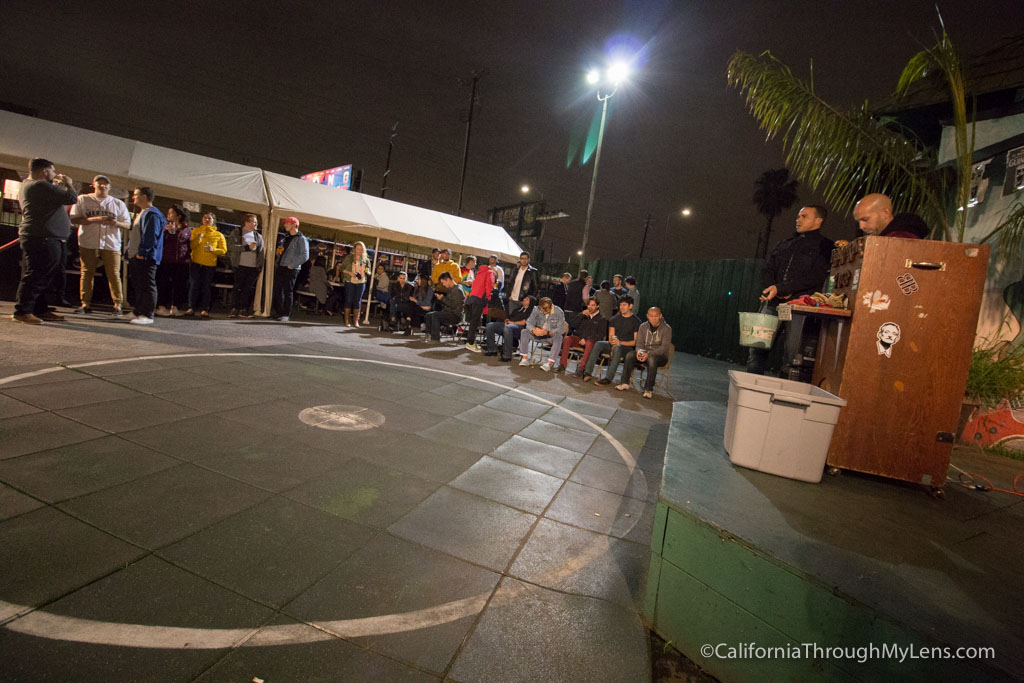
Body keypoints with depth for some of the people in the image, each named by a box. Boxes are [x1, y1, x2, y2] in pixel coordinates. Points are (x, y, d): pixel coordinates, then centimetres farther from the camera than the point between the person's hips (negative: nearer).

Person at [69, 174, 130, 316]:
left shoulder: (118, 203, 13)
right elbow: (74, 219, 0)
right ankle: (85, 303, 10)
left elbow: (128, 224, 11)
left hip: (111, 244, 0)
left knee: (114, 275, -5)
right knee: (87, 274, 3)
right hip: (88, 244, 1)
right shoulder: (82, 199, 10)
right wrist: (94, 220, -15)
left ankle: (117, 304, -1)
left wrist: (116, 223, -11)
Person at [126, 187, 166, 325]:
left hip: (145, 258, -11)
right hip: (136, 257, 11)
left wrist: (142, 253, -22)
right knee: (137, 286, 14)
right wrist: (130, 253, 22)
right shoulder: (142, 213, 22)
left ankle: (147, 315, -5)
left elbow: (151, 236, -20)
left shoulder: (152, 214, -12)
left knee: (147, 286, -8)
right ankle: (139, 313, 21)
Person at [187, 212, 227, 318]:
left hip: (210, 264, -1)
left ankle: (204, 309, 2)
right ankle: (191, 308, 5)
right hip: (196, 263, 1)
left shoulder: (218, 235, 7)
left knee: (206, 286, 0)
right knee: (194, 285, -1)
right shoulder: (196, 231, 10)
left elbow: (224, 250, 3)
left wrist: (213, 249, -14)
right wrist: (197, 240, -17)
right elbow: (190, 246, 1)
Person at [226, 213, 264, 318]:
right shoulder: (236, 232, 3)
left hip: (254, 267, 3)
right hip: (241, 266, -3)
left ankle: (243, 310, 8)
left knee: (248, 289, 3)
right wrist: (247, 247, -17)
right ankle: (234, 309, 3)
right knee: (237, 287, -2)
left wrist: (260, 265, 7)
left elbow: (262, 251, 16)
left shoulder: (258, 236, 16)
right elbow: (231, 246, -10)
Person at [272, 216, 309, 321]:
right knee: (277, 290, 9)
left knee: (288, 292, -4)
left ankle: (286, 315, 2)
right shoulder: (286, 237, 18)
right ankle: (278, 312, 19)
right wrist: (279, 251, 7)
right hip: (280, 268, 8)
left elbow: (305, 256, -15)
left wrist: (292, 265, -17)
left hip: (290, 270, -8)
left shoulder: (301, 239, -7)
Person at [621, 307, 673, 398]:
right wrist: (639, 351, -20)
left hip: (660, 356, -4)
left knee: (652, 359, -38)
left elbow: (664, 347, -16)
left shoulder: (666, 329, -7)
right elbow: (639, 342, 5)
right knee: (630, 355, -23)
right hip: (645, 353, 4)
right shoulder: (643, 326, 7)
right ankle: (625, 383, -21)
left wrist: (649, 354, -29)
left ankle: (649, 389, -34)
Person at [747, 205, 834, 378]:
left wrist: (780, 288, -15)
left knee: (791, 358, -7)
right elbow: (767, 269, 16)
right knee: (757, 348, 1)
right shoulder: (785, 244, 23)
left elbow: (816, 278, -8)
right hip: (774, 305, 5)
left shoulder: (825, 247, 5)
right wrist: (770, 289, -6)